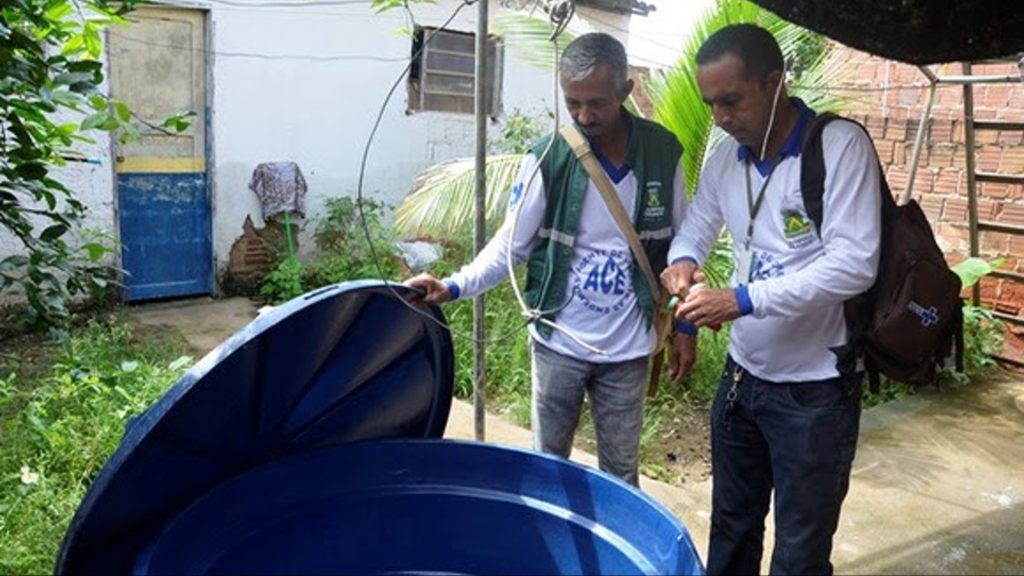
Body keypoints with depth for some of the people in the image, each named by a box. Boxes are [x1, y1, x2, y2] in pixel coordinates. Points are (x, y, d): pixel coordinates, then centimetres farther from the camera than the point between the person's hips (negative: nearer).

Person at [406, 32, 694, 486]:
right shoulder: (547, 159, -11)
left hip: (628, 347, 1)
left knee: (620, 471, 16)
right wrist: (453, 287, -21)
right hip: (558, 342, -1)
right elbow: (509, 247, -6)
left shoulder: (662, 154, -5)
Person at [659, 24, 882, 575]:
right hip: (742, 377, 6)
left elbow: (855, 265, -23)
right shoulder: (724, 158, 3)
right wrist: (683, 259, -7)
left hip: (815, 390, -5)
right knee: (730, 529, 22)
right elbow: (697, 222, 17)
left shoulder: (840, 145, -16)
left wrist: (743, 299, -29)